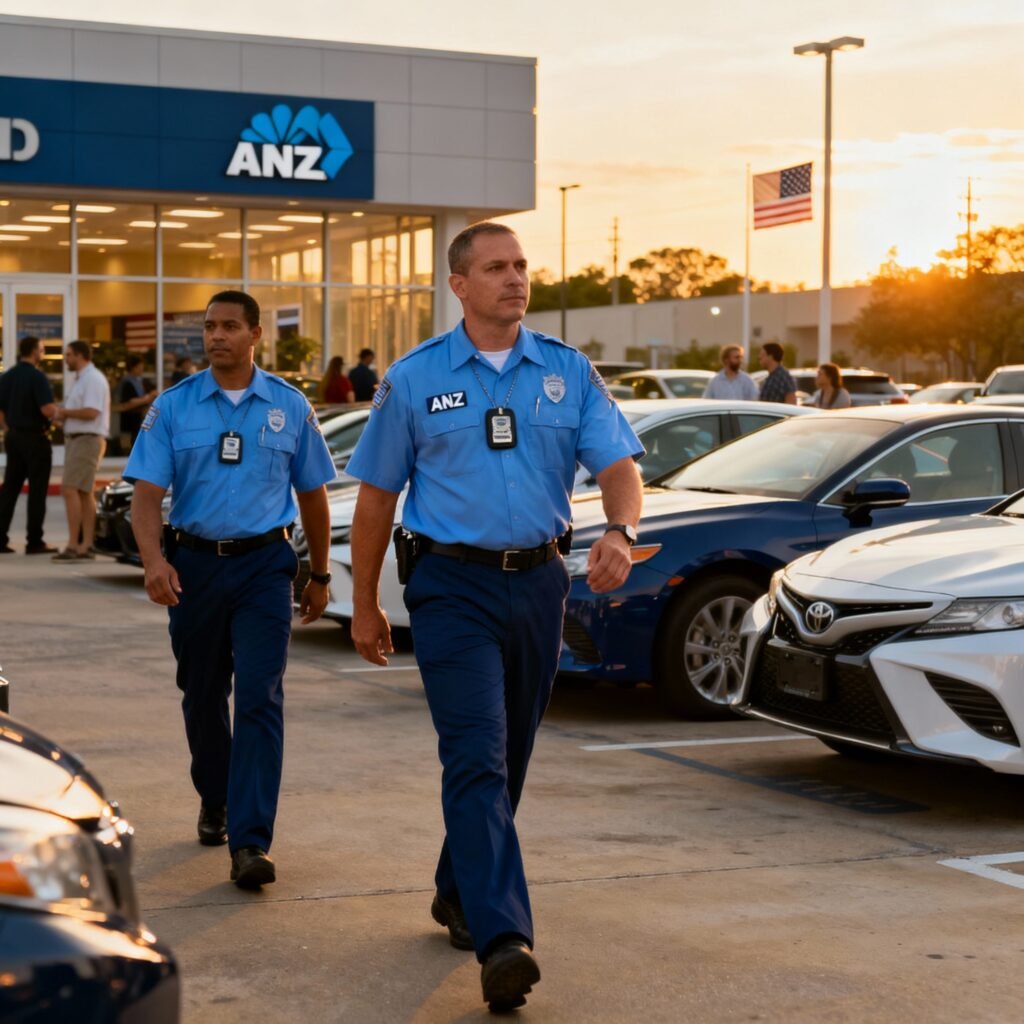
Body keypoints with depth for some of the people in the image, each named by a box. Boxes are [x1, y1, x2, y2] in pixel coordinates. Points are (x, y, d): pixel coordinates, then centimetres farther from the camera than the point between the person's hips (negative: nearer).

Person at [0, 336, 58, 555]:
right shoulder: (37, 376, -15)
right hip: (35, 438, -7)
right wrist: (57, 412, -2)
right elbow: (47, 410, -22)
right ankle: (34, 542, 0)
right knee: (37, 490, -1)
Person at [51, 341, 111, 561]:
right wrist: (62, 416, 6)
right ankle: (86, 545, 11)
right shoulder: (80, 379, 20)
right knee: (84, 493, 10)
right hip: (77, 439, 11)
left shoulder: (93, 379, -13)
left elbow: (91, 412, -23)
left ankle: (73, 546, -18)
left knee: (70, 489, -16)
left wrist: (65, 412, -11)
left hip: (87, 440, -11)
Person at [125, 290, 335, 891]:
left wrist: (320, 576, 14)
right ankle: (215, 802, 38)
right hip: (195, 564, 2)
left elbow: (313, 496, 11)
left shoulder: (290, 407, 3)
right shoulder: (174, 407, 1)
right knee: (203, 698, 14)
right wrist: (154, 559, -23)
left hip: (264, 565, -1)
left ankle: (251, 841, -15)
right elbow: (148, 492, -6)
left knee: (261, 699, -12)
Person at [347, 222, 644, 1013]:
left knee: (508, 760, 15)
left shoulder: (569, 372, 6)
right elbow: (376, 496, 5)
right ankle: (502, 938, -21)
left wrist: (620, 532, -24)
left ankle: (458, 893, 36)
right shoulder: (415, 380, 1)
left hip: (538, 583, 4)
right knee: (478, 760, -14)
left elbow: (619, 464, -2)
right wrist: (364, 605, 6)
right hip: (454, 586, -3)